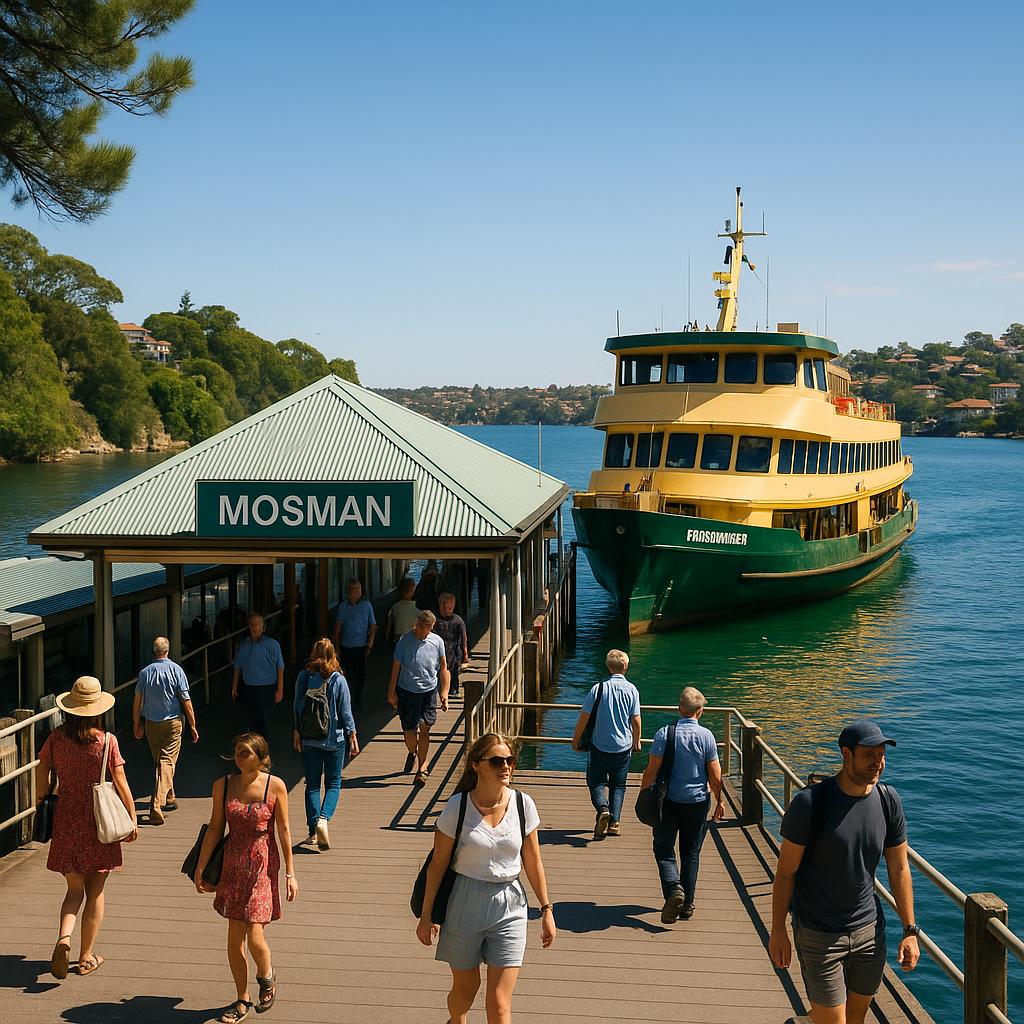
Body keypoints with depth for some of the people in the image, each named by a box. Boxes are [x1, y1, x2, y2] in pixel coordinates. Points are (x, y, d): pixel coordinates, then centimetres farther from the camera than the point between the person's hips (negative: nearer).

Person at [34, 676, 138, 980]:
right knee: (95, 892, 12)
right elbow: (121, 784, -9)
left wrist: (40, 801, 21)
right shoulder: (106, 741, -11)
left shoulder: (56, 738, -4)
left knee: (74, 889, 13)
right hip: (99, 822, -2)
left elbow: (42, 776, 3)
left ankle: (63, 938, -13)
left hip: (66, 821, 2)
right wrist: (132, 820, 0)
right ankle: (87, 956, 19)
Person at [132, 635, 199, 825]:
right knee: (167, 762, -5)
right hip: (172, 723, -3)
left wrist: (137, 725, 14)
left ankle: (169, 799, 32)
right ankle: (157, 805, -19)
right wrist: (192, 725, -2)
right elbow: (186, 700, -8)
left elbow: (137, 701, 2)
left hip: (150, 724, 3)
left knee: (159, 761, 18)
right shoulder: (175, 670, -8)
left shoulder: (144, 672, -1)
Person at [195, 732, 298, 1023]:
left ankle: (267, 977, 25)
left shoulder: (275, 786, -8)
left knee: (255, 938, -8)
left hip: (263, 865, -3)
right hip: (233, 865, 3)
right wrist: (200, 868, 7)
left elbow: (284, 830, -3)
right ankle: (242, 1000, 25)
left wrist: (290, 873, -2)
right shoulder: (223, 785, 0)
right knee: (234, 937, 7)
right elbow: (215, 828, 8)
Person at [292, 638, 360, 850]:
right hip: (335, 739, -2)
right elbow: (345, 712, -7)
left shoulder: (303, 677, -5)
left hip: (309, 739, 2)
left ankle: (312, 831, 8)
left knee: (312, 784, 10)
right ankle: (324, 818, -13)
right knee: (333, 783, 10)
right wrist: (353, 737, 3)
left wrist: (297, 733, 13)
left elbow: (297, 707, 2)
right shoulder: (338, 680, -11)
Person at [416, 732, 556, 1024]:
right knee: (466, 987, 18)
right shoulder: (457, 807, -11)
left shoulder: (523, 805, -5)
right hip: (465, 904, -1)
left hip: (509, 906, 1)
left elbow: (533, 861, 5)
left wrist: (547, 909, 6)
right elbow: (438, 863, -4)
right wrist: (426, 915, 0)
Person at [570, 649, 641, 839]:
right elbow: (636, 720, -4)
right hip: (623, 746, 2)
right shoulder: (632, 690, -7)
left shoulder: (599, 688, -12)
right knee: (618, 785, 15)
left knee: (596, 782, 9)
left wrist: (576, 739, 5)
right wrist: (636, 741, 13)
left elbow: (584, 717, -9)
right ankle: (614, 822, 11)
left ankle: (603, 809, -16)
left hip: (599, 745, -2)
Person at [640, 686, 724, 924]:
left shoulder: (665, 734, -12)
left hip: (669, 802, -1)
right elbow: (715, 776, -4)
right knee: (691, 853, 14)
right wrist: (719, 802, 10)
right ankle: (687, 905, 17)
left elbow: (652, 770, -11)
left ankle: (674, 889, -13)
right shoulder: (706, 736, -8)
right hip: (698, 803, 1)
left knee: (664, 850, 10)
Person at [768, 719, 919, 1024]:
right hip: (819, 937, -4)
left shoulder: (888, 801, -4)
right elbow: (785, 871, -10)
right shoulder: (809, 803, -18)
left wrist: (910, 931, 5)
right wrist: (778, 931, -7)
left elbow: (899, 870, 5)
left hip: (870, 931, 4)